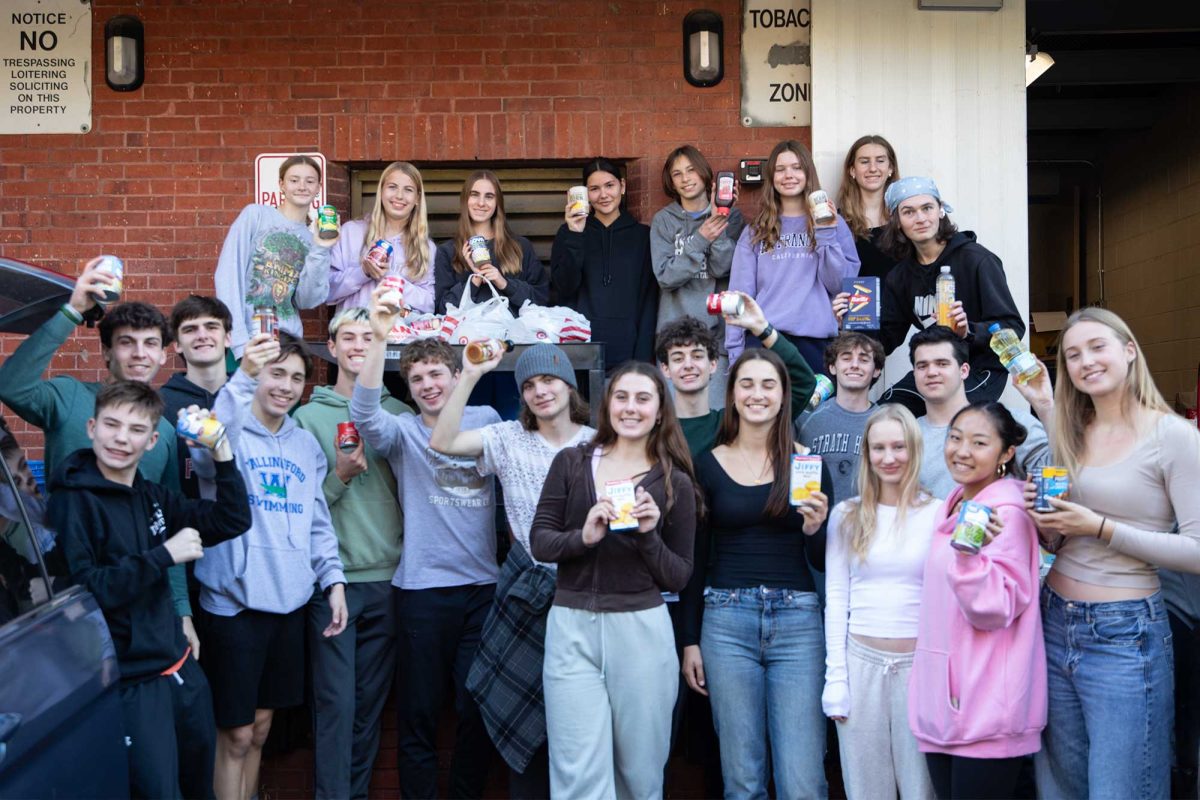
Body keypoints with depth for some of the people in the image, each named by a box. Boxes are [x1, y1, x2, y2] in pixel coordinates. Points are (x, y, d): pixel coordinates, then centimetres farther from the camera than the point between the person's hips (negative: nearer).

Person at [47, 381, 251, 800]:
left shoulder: (153, 497, 8)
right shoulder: (72, 501, -11)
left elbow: (233, 522, 5)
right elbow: (79, 591, -21)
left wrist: (222, 454, -6)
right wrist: (163, 555, -22)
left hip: (180, 668, 7)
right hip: (131, 682, -7)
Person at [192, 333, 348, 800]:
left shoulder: (305, 445, 11)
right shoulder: (232, 430, -7)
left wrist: (333, 578, 4)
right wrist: (242, 378, -43)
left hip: (290, 600, 5)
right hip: (234, 601, -5)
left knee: (260, 725, 17)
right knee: (236, 733, 4)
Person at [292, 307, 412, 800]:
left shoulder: (400, 415, 6)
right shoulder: (308, 417, 1)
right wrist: (340, 477, -16)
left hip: (388, 578, 2)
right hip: (332, 578, -2)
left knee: (372, 700, 13)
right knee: (336, 702, 0)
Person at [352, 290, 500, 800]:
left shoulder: (488, 422, 7)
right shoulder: (402, 432, 0)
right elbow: (364, 414, -20)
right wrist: (379, 339, -31)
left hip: (483, 585, 2)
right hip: (422, 589, -2)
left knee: (477, 706, 11)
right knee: (419, 708, 7)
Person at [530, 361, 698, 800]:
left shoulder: (675, 482, 3)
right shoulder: (570, 463, 5)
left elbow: (678, 578, 5)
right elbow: (539, 542, 2)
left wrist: (648, 535, -13)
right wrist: (583, 536, -17)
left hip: (641, 630, 0)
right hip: (571, 629, 0)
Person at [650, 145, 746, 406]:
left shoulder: (730, 216, 6)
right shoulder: (663, 220, 6)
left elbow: (723, 268, -7)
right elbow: (665, 276, -4)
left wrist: (719, 219, -15)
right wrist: (700, 240, -13)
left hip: (717, 330, 0)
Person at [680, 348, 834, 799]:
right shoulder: (707, 466, 5)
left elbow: (824, 562, 7)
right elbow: (695, 560, 8)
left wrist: (814, 529, -14)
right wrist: (690, 640, 5)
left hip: (797, 621, 0)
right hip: (726, 620, 0)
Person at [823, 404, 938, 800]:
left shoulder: (938, 513, 0)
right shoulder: (846, 514, 4)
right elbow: (836, 598, 3)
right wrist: (835, 676, -1)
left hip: (921, 663, -1)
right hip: (860, 661, 1)